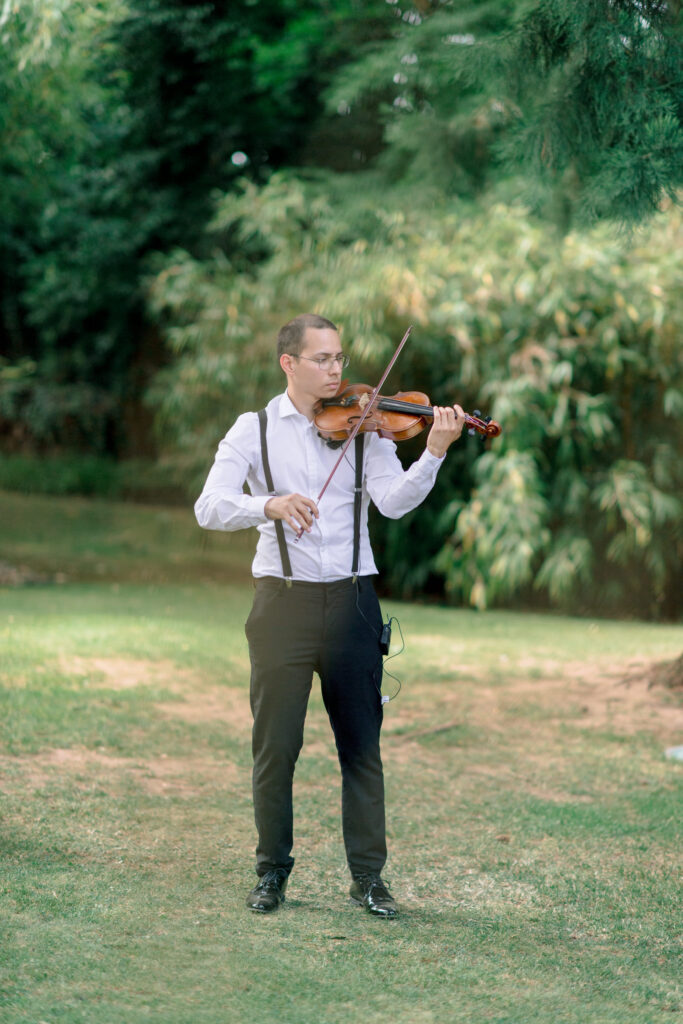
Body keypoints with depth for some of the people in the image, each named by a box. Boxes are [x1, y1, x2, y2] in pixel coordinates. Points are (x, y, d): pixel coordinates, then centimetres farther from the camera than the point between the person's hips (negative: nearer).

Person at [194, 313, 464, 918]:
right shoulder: (255, 430, 3)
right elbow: (210, 508, -9)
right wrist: (270, 505, -27)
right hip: (283, 601, -1)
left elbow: (394, 501, -9)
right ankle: (273, 872, 19)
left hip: (351, 600, 1)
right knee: (275, 746, 3)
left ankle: (369, 876, 15)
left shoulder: (364, 427, 5)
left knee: (362, 746, 5)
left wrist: (434, 452, -26)